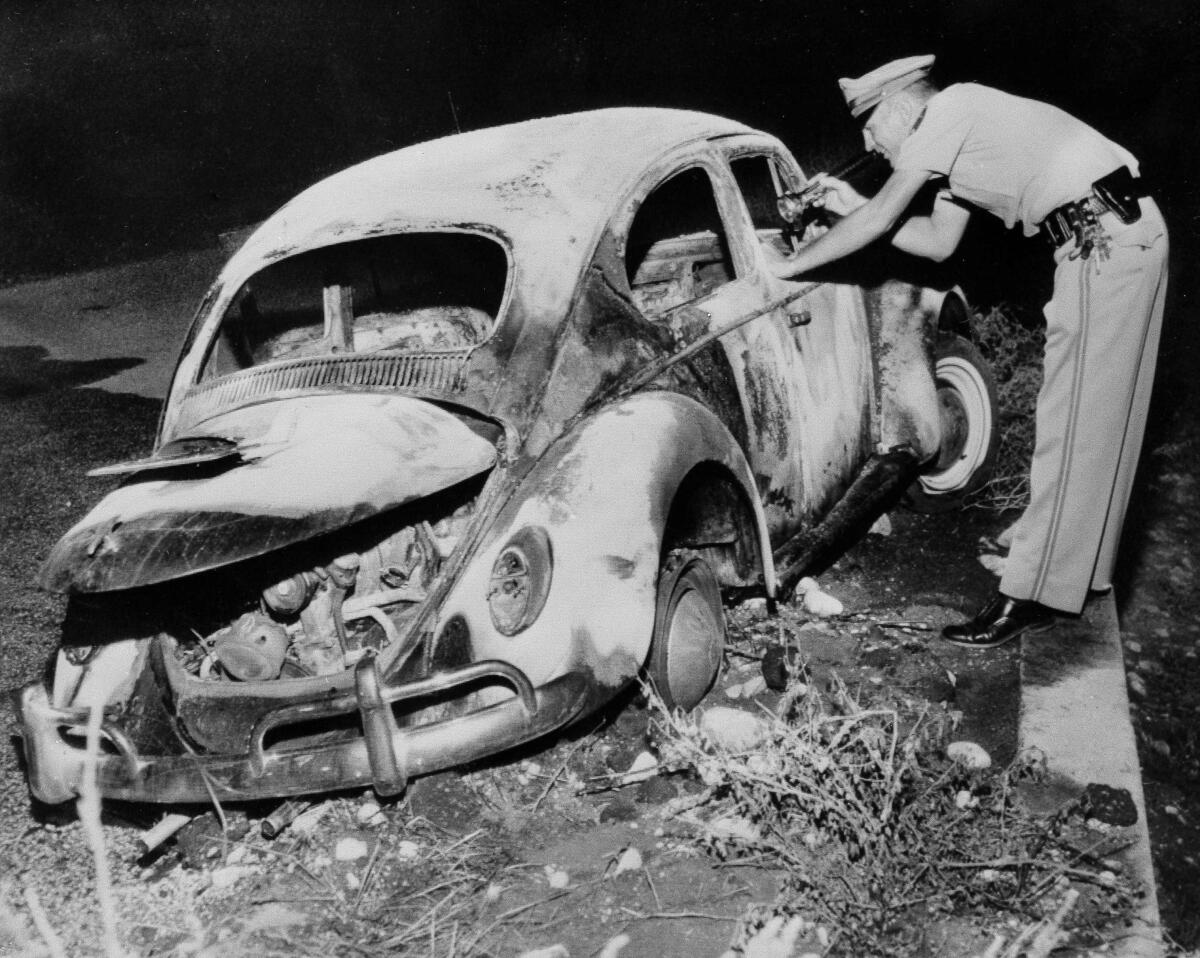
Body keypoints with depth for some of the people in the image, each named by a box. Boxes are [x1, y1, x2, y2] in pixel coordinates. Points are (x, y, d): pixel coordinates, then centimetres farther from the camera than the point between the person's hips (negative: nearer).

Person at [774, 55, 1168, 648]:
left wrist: (787, 266, -2)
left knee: (1072, 426, -8)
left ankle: (1033, 597, -2)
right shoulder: (956, 134, 18)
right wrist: (855, 208, 17)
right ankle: (1083, 563, 29)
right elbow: (939, 242, 20)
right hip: (1123, 232, 10)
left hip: (1104, 239, -10)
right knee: (1098, 419, 16)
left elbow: (878, 222, -11)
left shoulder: (949, 110, -9)